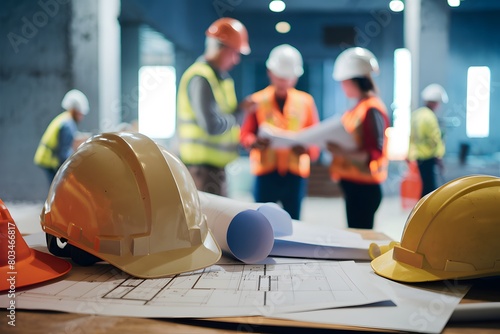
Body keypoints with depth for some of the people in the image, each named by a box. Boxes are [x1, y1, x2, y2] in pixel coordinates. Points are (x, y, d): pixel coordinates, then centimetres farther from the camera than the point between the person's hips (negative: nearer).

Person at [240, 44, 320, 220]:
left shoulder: (306, 101, 8)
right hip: (266, 172, -1)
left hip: (296, 173, 1)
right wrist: (255, 142, -23)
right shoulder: (257, 100, 3)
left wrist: (307, 148, -16)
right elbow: (245, 134, -1)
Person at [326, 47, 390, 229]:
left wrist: (341, 152, -25)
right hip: (353, 185, 9)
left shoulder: (372, 110, -16)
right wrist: (337, 147, 1)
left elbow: (374, 156, -19)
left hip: (364, 188, -9)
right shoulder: (359, 108, 10)